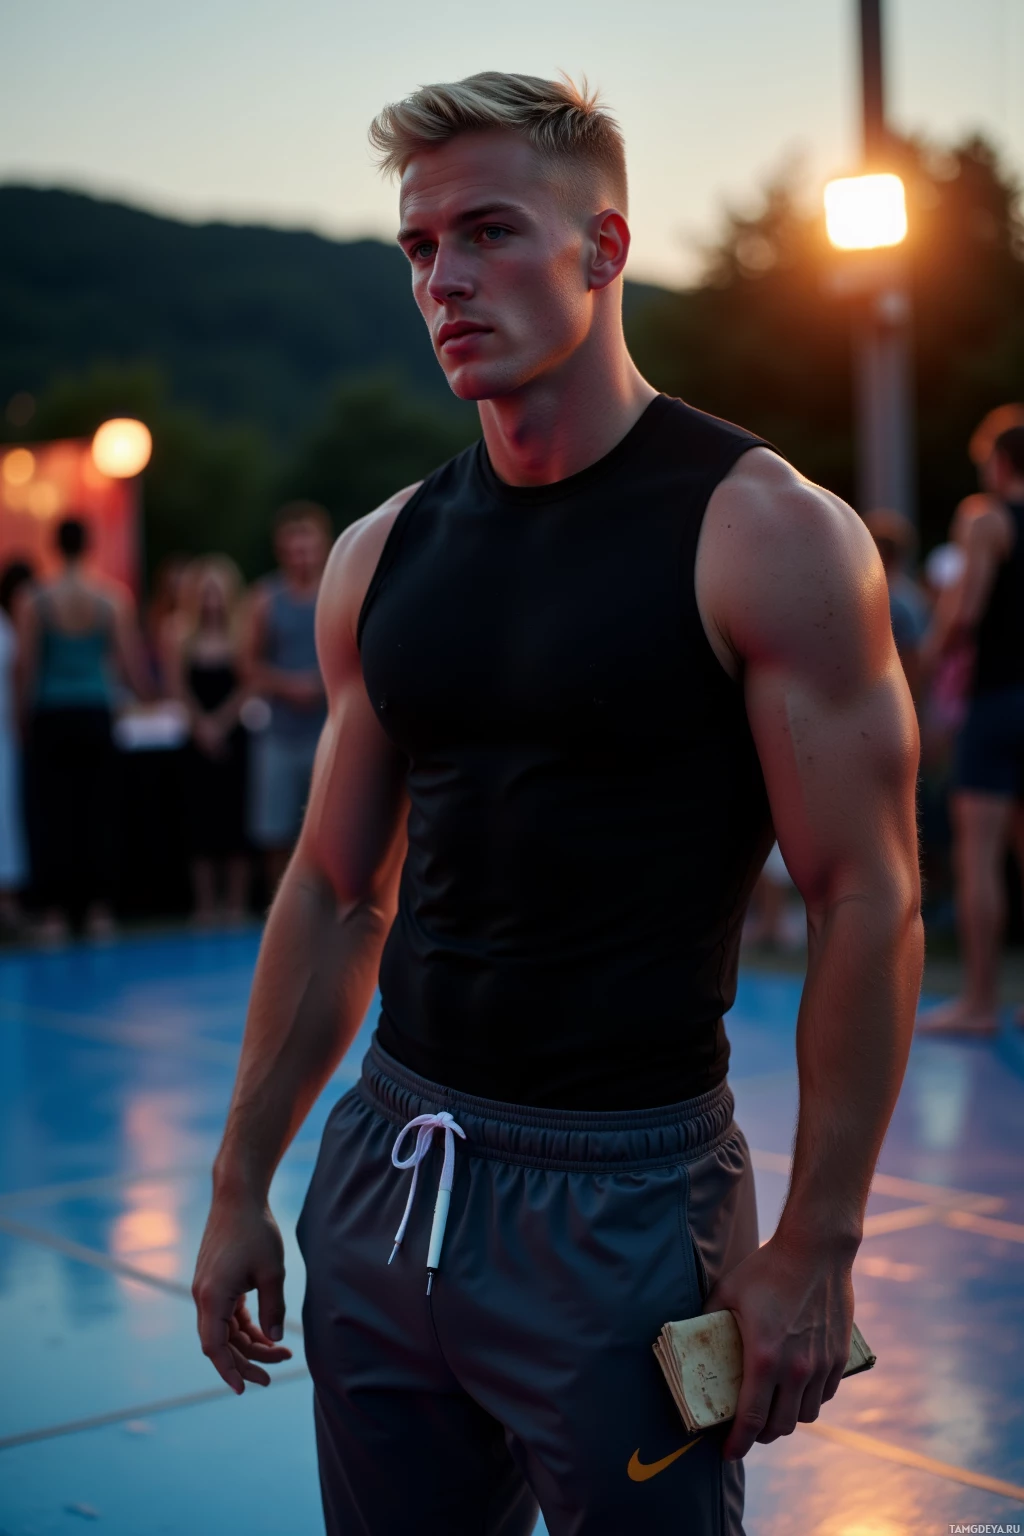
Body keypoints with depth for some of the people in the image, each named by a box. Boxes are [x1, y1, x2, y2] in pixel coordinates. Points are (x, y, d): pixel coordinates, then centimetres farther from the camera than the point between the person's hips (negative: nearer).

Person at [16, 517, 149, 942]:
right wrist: (144, 694, 20)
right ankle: (99, 909, 6)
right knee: (96, 812, 6)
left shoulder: (36, 600, -6)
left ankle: (56, 911, 1)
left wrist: (25, 707, 8)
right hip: (95, 714, 1)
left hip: (51, 716, -1)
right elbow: (131, 661, 2)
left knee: (53, 813, 3)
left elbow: (26, 664, -5)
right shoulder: (113, 599, -2)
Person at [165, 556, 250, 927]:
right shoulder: (181, 631, 2)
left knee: (235, 817, 0)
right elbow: (177, 687, 0)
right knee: (200, 819, 1)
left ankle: (237, 904, 7)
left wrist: (221, 724, -10)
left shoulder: (240, 629, -2)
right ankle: (205, 906, 7)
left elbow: (247, 686, -5)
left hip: (235, 738, -1)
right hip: (197, 740, 1)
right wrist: (203, 726, -7)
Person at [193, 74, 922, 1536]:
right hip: (387, 1174, 5)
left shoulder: (763, 535, -11)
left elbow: (868, 901, -12)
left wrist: (813, 1250, -14)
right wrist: (240, 1188, 12)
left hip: (624, 1198, -5)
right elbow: (336, 892, 11)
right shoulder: (382, 556, 5)